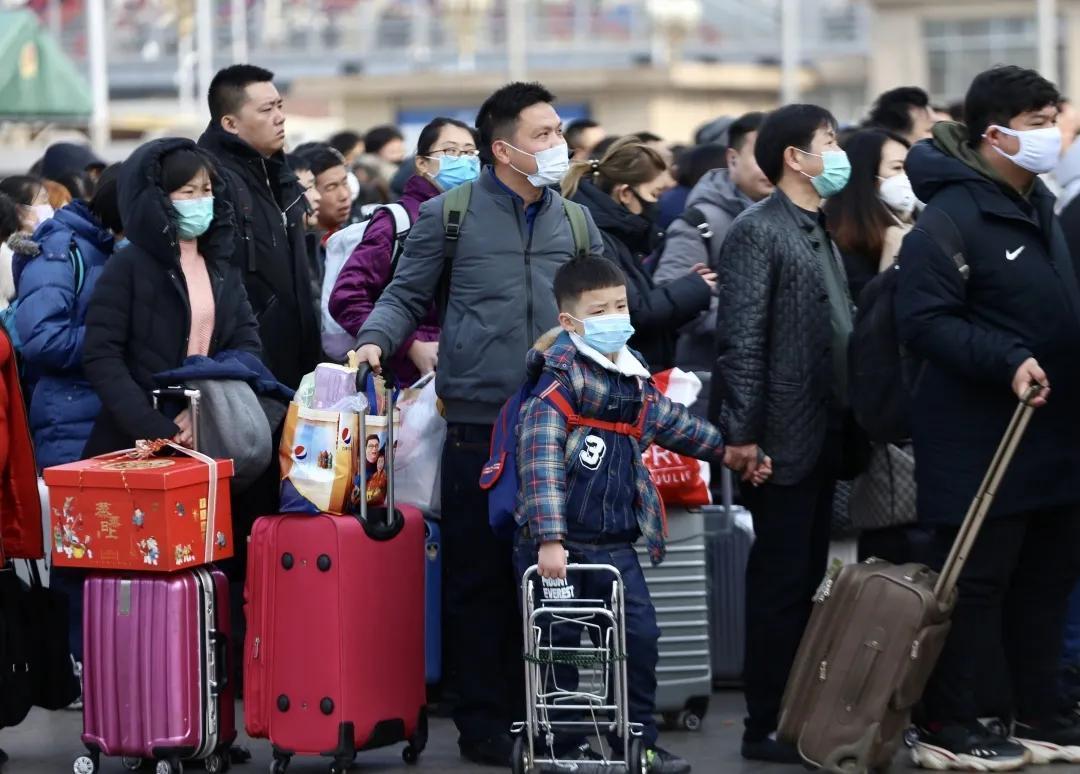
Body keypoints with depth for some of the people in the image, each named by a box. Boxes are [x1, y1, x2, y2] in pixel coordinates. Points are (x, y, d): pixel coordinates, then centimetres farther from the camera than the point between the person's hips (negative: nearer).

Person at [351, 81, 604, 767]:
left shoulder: (576, 223, 14)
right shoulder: (449, 216, 3)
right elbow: (406, 297, 7)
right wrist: (376, 339, -12)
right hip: (479, 423, -3)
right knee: (478, 576, 1)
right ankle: (483, 721, 9)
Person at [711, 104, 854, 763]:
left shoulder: (821, 233, 17)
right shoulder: (759, 232, -11)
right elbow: (742, 339, -17)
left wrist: (847, 425, 15)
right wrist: (741, 434, -21)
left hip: (825, 436, 9)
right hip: (785, 438, -9)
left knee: (805, 580, 11)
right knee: (780, 584, -4)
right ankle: (766, 728, 1)